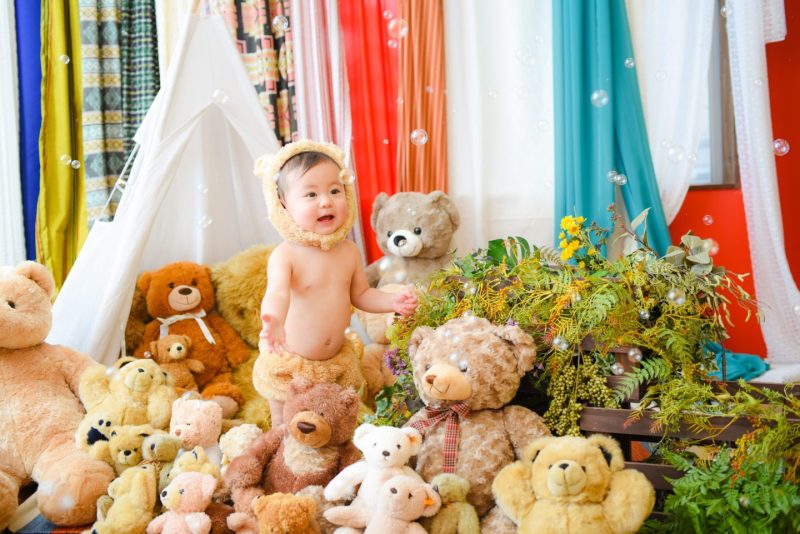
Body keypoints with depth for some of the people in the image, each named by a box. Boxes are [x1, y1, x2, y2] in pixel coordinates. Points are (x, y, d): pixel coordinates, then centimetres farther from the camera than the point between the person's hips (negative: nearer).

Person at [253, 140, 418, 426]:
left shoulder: (349, 251, -4)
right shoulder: (285, 255, -22)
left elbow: (360, 294, 10)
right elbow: (277, 294, -39)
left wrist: (392, 301, -7)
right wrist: (274, 322, -61)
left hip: (336, 360, 4)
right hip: (290, 363, -4)